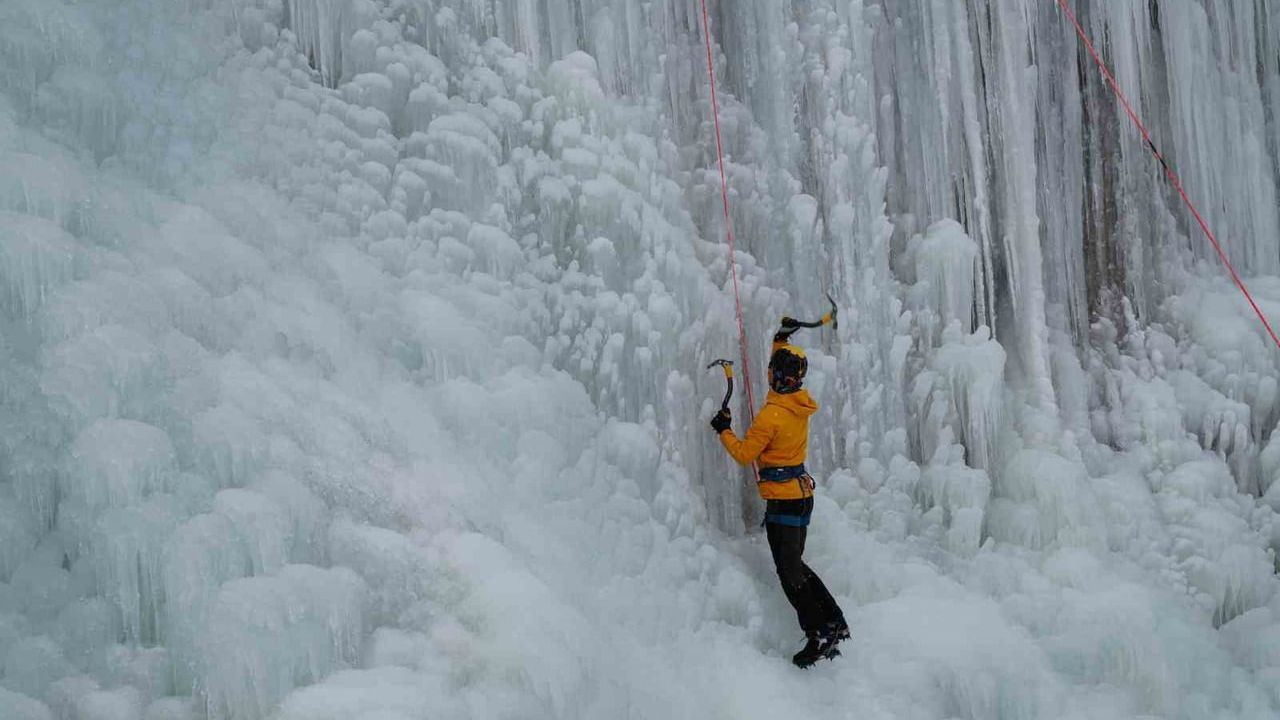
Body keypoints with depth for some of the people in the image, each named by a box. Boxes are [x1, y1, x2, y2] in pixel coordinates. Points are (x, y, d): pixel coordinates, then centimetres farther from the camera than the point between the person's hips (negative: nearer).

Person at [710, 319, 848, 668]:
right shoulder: (802, 403, 2)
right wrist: (782, 340, 30)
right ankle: (834, 623, 20)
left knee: (788, 568, -5)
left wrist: (724, 430, 2)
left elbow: (744, 454, -12)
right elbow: (786, 370, 25)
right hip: (802, 493, 9)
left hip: (783, 499, -9)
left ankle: (819, 635, -6)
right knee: (795, 563, 18)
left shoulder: (771, 416, -20)